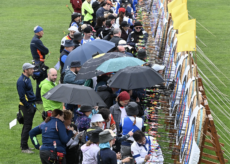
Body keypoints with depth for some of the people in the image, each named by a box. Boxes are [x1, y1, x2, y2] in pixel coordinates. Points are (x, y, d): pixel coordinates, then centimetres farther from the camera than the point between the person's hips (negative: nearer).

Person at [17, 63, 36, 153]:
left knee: (27, 126, 15)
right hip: (26, 106, -10)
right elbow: (22, 96, -21)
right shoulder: (21, 81, -17)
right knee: (27, 126, -7)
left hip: (31, 105, 10)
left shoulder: (27, 79, 14)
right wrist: (28, 106, -18)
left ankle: (23, 145, 23)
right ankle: (24, 147, -3)